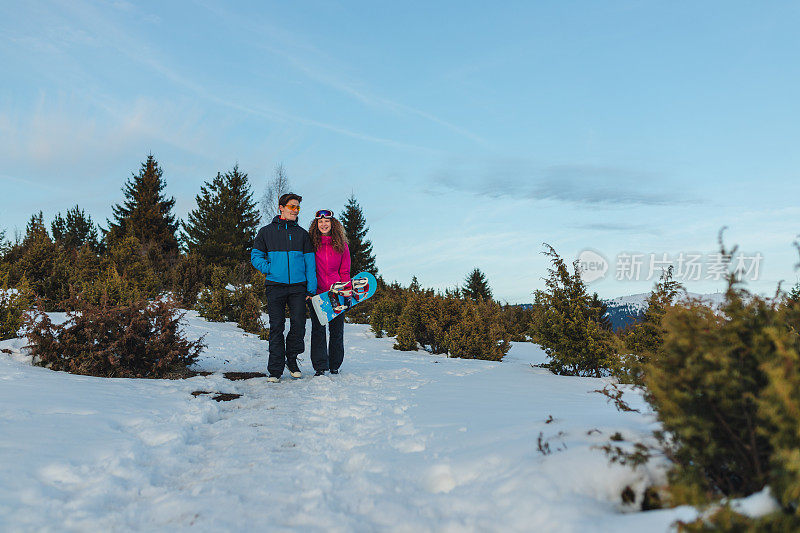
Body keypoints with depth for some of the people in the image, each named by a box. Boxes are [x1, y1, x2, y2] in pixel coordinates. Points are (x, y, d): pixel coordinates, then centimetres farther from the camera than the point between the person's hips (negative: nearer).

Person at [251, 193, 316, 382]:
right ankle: (275, 369, 7)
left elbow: (309, 262, 10)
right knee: (276, 327, -1)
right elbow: (255, 256, 11)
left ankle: (292, 359, 17)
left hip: (298, 286, 1)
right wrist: (270, 269, -6)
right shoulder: (267, 231, 9)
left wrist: (311, 287, 1)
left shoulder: (302, 233, 13)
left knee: (299, 324, -6)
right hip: (275, 286, -1)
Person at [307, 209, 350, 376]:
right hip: (317, 293, -1)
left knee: (337, 330, 5)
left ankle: (334, 366, 17)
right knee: (318, 329, -2)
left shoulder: (341, 244, 8)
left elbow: (345, 271, 9)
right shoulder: (311, 243, 4)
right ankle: (320, 367, 2)